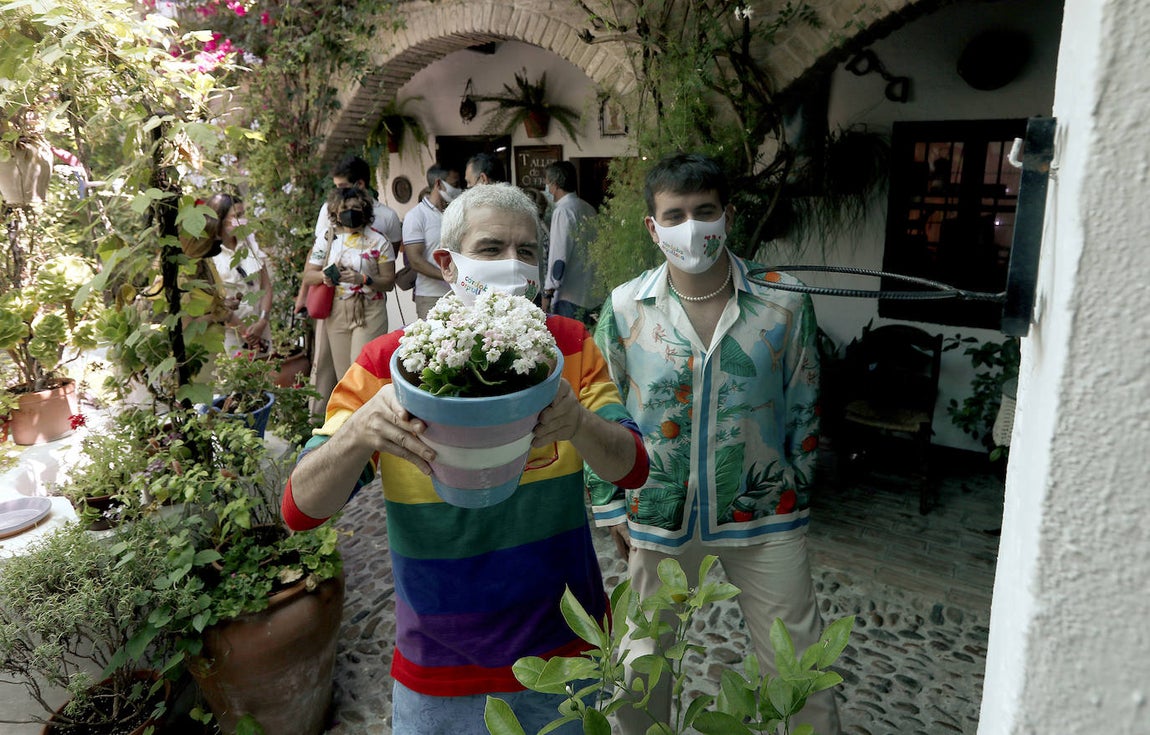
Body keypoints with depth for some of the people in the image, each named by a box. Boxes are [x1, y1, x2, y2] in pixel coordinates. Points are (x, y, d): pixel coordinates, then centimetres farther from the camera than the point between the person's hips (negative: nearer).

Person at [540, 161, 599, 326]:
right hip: (592, 294, 8)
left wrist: (548, 292, -13)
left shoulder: (563, 211, -12)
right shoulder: (589, 209, 11)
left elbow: (558, 255, -17)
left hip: (569, 294, -8)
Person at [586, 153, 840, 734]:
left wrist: (796, 495, 6)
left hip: (763, 512, 0)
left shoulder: (786, 304, -9)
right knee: (641, 661, 18)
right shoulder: (624, 309, -9)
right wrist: (610, 506, 1)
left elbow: (803, 409, 2)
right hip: (657, 513, 1)